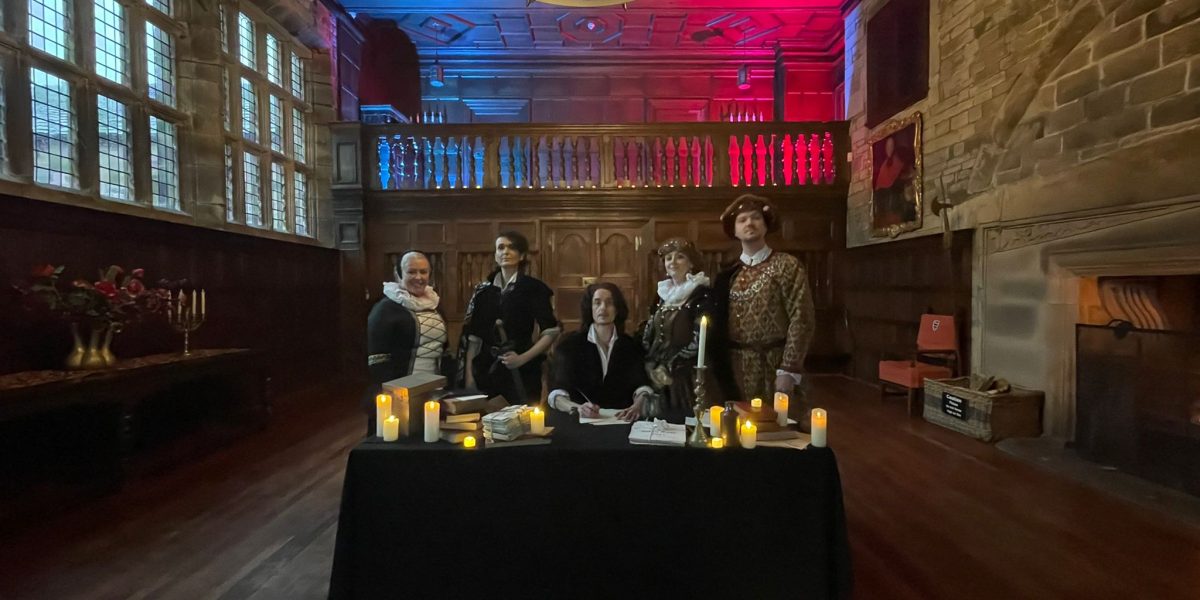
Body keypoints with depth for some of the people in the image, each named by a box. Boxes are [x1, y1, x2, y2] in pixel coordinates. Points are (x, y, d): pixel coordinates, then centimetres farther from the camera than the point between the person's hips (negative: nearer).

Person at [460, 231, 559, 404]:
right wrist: (468, 373, 2)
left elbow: (551, 332, -7)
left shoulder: (533, 287, -2)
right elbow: (473, 336, 8)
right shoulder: (483, 290, 9)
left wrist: (523, 358, -14)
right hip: (487, 370, 3)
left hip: (521, 372, -3)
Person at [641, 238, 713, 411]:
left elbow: (699, 341, -15)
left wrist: (670, 368, -12)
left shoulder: (702, 294, -9)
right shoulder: (663, 292, 11)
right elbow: (648, 334, 13)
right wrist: (651, 366, 0)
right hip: (656, 375, 6)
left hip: (685, 377, -5)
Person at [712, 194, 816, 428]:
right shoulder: (728, 274, 9)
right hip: (735, 369, 4)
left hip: (774, 366, -3)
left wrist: (789, 370, -14)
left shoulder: (787, 266, -2)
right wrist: (720, 370, 6)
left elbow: (802, 320, -9)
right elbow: (720, 326, 11)